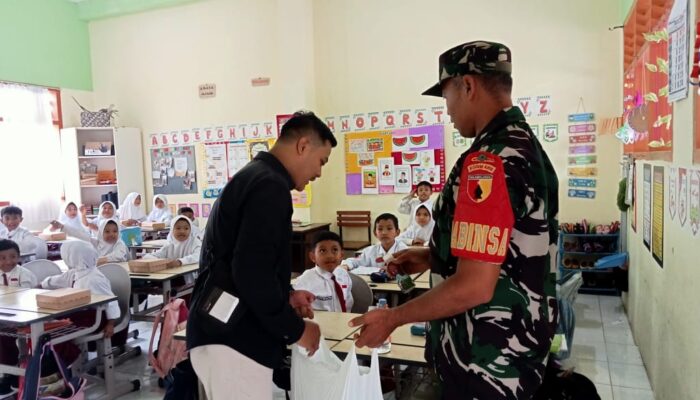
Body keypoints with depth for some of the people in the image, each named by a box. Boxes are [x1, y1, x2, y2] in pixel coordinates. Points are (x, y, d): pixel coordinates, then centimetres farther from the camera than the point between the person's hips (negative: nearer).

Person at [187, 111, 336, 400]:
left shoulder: (252, 177, 16)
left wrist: (285, 296, 16)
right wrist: (295, 330, -13)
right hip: (234, 340, -10)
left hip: (226, 333, 10)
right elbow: (251, 272, -25)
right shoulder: (270, 186, -17)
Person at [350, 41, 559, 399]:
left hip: (486, 362, -9)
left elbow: (474, 286, -26)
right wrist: (434, 257, 12)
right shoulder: (528, 147, 6)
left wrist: (393, 317, -13)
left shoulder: (489, 160, -24)